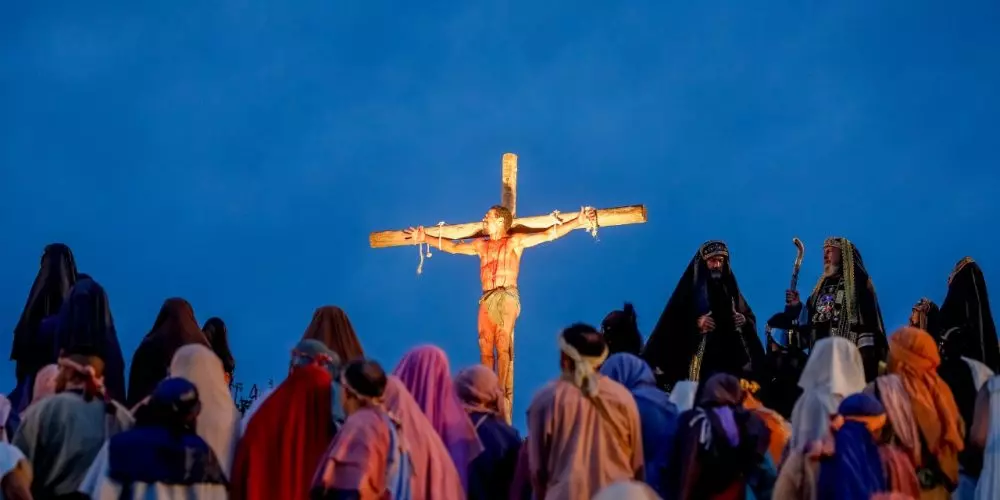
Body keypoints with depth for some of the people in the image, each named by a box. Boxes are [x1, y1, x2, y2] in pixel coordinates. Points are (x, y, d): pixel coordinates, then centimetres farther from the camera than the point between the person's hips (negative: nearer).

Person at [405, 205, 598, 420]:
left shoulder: (515, 241, 5)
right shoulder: (481, 245, 21)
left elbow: (547, 235, -1)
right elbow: (453, 247, 31)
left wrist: (577, 222, -10)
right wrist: (425, 239, 33)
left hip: (506, 297, -5)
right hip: (487, 300, 5)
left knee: (503, 348, -10)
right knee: (486, 348, 0)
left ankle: (504, 396, -13)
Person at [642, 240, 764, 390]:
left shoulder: (730, 287, 14)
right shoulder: (690, 288, 1)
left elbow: (750, 317, 18)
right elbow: (671, 321, -6)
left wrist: (744, 320, -4)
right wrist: (695, 323, -20)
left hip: (728, 357, 4)